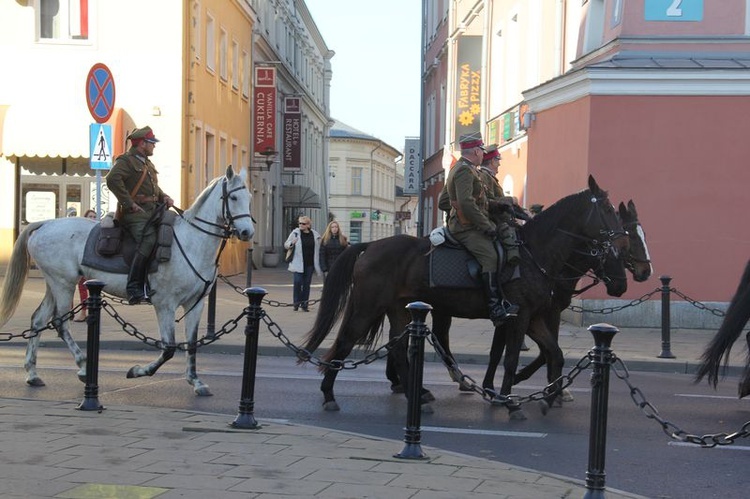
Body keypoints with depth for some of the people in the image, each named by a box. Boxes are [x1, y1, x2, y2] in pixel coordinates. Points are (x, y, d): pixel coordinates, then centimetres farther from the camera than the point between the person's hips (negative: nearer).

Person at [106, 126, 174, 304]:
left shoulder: (148, 164, 25)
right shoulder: (126, 161, -4)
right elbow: (113, 179, -22)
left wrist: (164, 197, 10)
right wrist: (130, 203, -23)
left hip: (152, 210, 9)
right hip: (135, 213, -9)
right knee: (149, 239, -30)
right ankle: (134, 288, -32)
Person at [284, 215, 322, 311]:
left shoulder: (315, 235, 4)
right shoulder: (295, 233, -1)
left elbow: (318, 251, 13)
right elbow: (286, 245, 1)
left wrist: (318, 266, 10)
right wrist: (292, 243, -21)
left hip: (310, 264, 2)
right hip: (298, 263, -2)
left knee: (306, 284, 6)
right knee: (298, 282, -10)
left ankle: (304, 304, 13)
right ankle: (296, 303, 4)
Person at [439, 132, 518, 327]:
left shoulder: (457, 170, 22)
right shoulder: (465, 171, -12)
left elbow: (443, 201, 29)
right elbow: (466, 203, -25)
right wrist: (487, 226, -21)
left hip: (462, 225, 11)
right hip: (467, 228, -11)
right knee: (489, 256, -26)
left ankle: (501, 301, 5)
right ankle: (496, 308, -36)